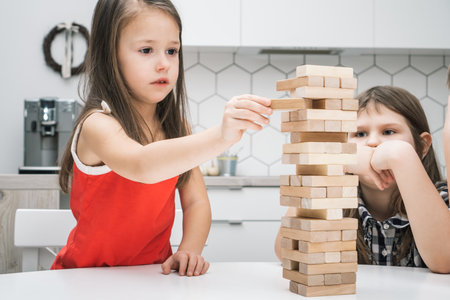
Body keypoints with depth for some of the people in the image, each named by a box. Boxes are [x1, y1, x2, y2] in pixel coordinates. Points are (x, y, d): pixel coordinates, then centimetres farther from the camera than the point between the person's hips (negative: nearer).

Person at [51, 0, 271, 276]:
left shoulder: (176, 126, 3)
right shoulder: (97, 124, -17)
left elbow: (196, 202, 0)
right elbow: (142, 166, -37)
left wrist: (189, 249, -18)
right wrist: (220, 137, -49)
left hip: (154, 274, 6)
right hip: (89, 275, -6)